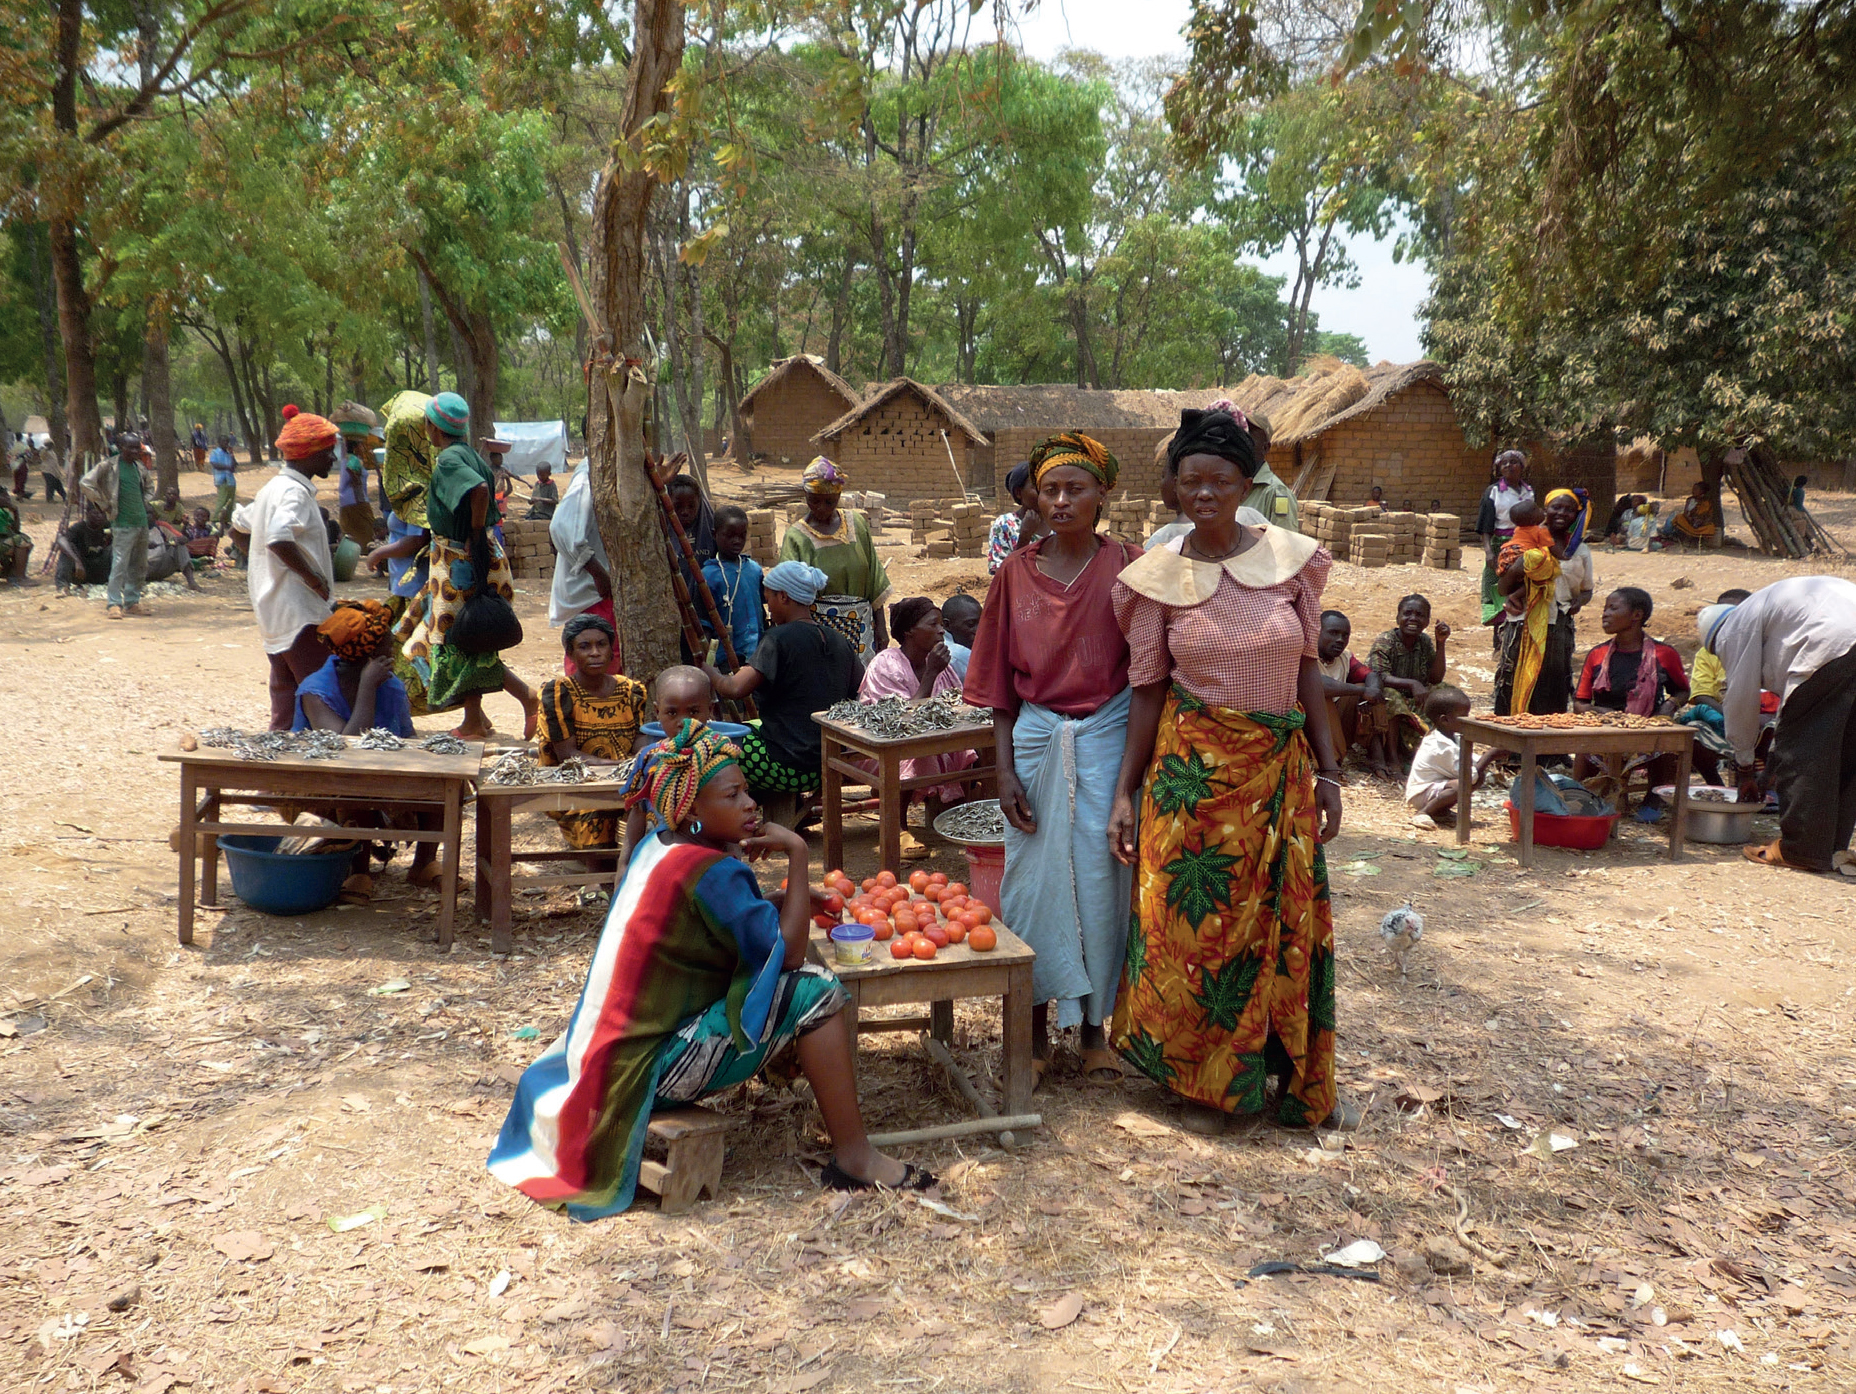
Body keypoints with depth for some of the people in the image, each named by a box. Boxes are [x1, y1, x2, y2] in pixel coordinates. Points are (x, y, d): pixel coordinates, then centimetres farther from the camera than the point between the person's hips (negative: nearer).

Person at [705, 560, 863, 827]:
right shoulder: (838, 641, 6)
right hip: (828, 765, 8)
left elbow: (735, 689, -24)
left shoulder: (780, 638, -15)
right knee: (746, 730, 28)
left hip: (787, 765, -8)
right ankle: (794, 805, 23)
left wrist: (706, 670, -4)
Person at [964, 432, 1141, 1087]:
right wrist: (1005, 769, -1)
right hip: (1037, 739, 2)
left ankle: (1095, 1025, 21)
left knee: (1101, 881, 4)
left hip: (1107, 739, -1)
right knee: (1034, 880, 7)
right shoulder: (1016, 573, 2)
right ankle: (1036, 1025, 23)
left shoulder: (1126, 567, -3)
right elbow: (1002, 685, 5)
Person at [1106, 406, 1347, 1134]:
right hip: (1194, 767, -1)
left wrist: (1327, 772, 5)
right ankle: (1204, 1082, 23)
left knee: (1289, 925, 8)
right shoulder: (1159, 575, -2)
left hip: (1280, 768, 2)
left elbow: (1308, 670, 5)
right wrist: (1124, 792, -2)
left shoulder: (1290, 557, 0)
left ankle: (1300, 1084, 26)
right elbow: (1147, 689, 1)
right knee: (1194, 920, 3)